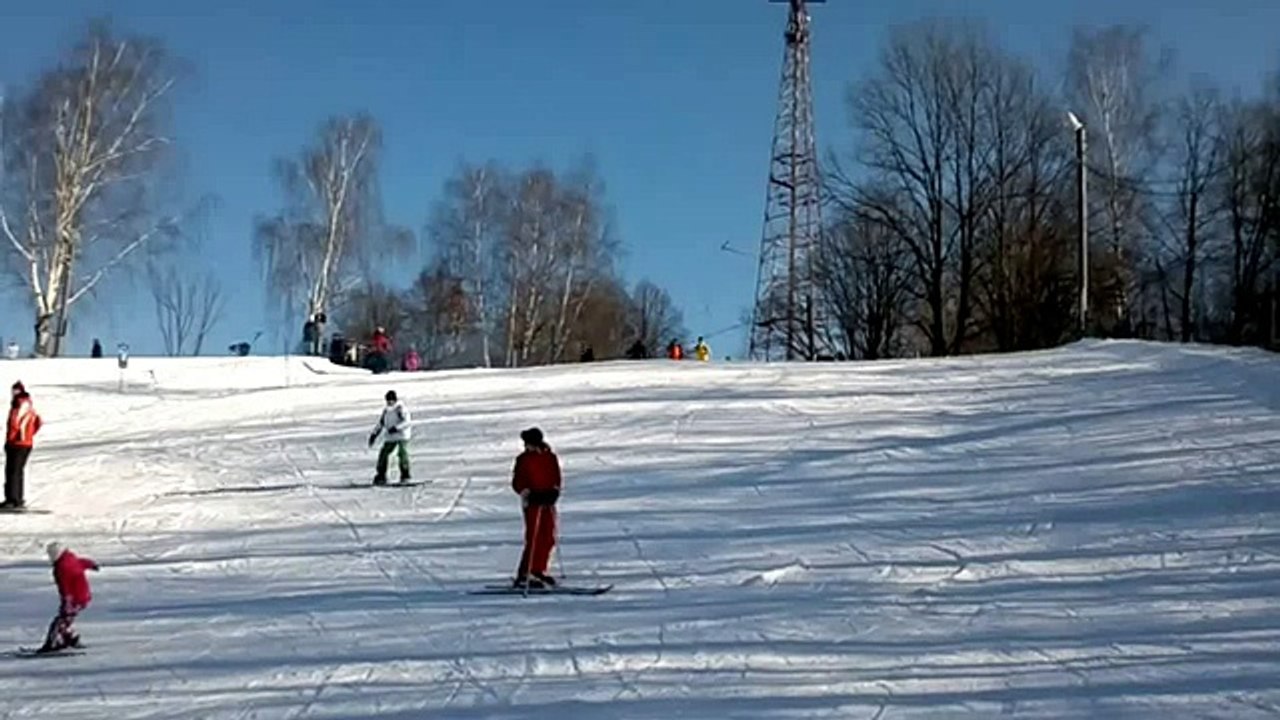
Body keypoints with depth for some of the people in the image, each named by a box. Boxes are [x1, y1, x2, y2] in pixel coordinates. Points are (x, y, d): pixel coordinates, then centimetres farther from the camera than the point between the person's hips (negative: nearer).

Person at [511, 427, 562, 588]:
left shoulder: (551, 457, 8)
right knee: (534, 539, -11)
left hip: (548, 503, 5)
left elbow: (556, 478, 12)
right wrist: (528, 494, -18)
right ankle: (523, 576, -9)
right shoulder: (524, 460, -3)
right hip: (532, 503, -5)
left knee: (548, 539, 8)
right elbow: (517, 482, -4)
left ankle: (538, 571, 20)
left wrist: (554, 491, -5)